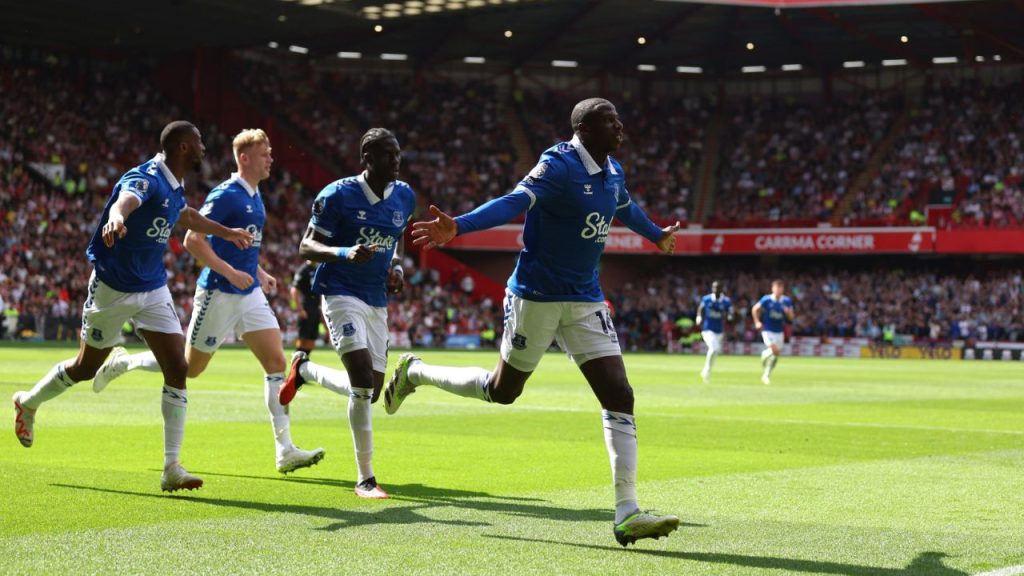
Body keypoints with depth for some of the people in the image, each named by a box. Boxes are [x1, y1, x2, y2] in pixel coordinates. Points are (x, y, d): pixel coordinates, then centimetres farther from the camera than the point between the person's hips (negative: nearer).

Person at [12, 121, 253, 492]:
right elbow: (124, 201, -46)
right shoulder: (146, 179, -21)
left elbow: (187, 216, 31)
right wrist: (117, 218, -70)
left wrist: (227, 232, 45)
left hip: (154, 290, 7)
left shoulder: (174, 188, 6)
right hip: (114, 288, -7)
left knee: (177, 370, -7)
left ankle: (172, 469, -4)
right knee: (85, 368, 11)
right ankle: (28, 402, 42)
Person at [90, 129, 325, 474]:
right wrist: (231, 273, -23)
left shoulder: (254, 195, 12)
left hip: (249, 293, 8)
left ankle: (284, 451, -5)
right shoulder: (226, 195, -15)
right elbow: (192, 240, -20)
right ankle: (122, 362, 30)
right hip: (219, 293, -8)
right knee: (190, 367, 6)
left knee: (276, 362, -4)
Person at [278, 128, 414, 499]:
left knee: (369, 392, 10)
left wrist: (396, 265, 4)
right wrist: (344, 253, -29)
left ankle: (304, 369, 38)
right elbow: (306, 247, -10)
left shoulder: (404, 197, 5)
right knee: (363, 379, -21)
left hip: (377, 302, 7)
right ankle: (365, 479, -11)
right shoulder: (338, 195, -11)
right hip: (341, 295, -7)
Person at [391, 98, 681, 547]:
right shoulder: (559, 166, -19)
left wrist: (656, 235, 49)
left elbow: (625, 208, 30)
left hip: (585, 300, 7)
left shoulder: (612, 172, 7)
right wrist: (458, 227, -50)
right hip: (536, 295, -6)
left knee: (619, 396, -6)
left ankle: (627, 514, -6)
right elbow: (515, 202, -34)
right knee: (502, 390, 10)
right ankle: (415, 372, 37)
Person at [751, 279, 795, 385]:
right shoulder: (766, 300, -11)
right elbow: (755, 309, 1)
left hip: (779, 331, 4)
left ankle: (766, 375, 25)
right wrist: (757, 322, -8)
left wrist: (788, 312, -19)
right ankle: (765, 354, 13)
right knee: (775, 351, -22)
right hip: (768, 330, -4)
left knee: (776, 356, 7)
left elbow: (791, 317, 2)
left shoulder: (787, 301, -3)